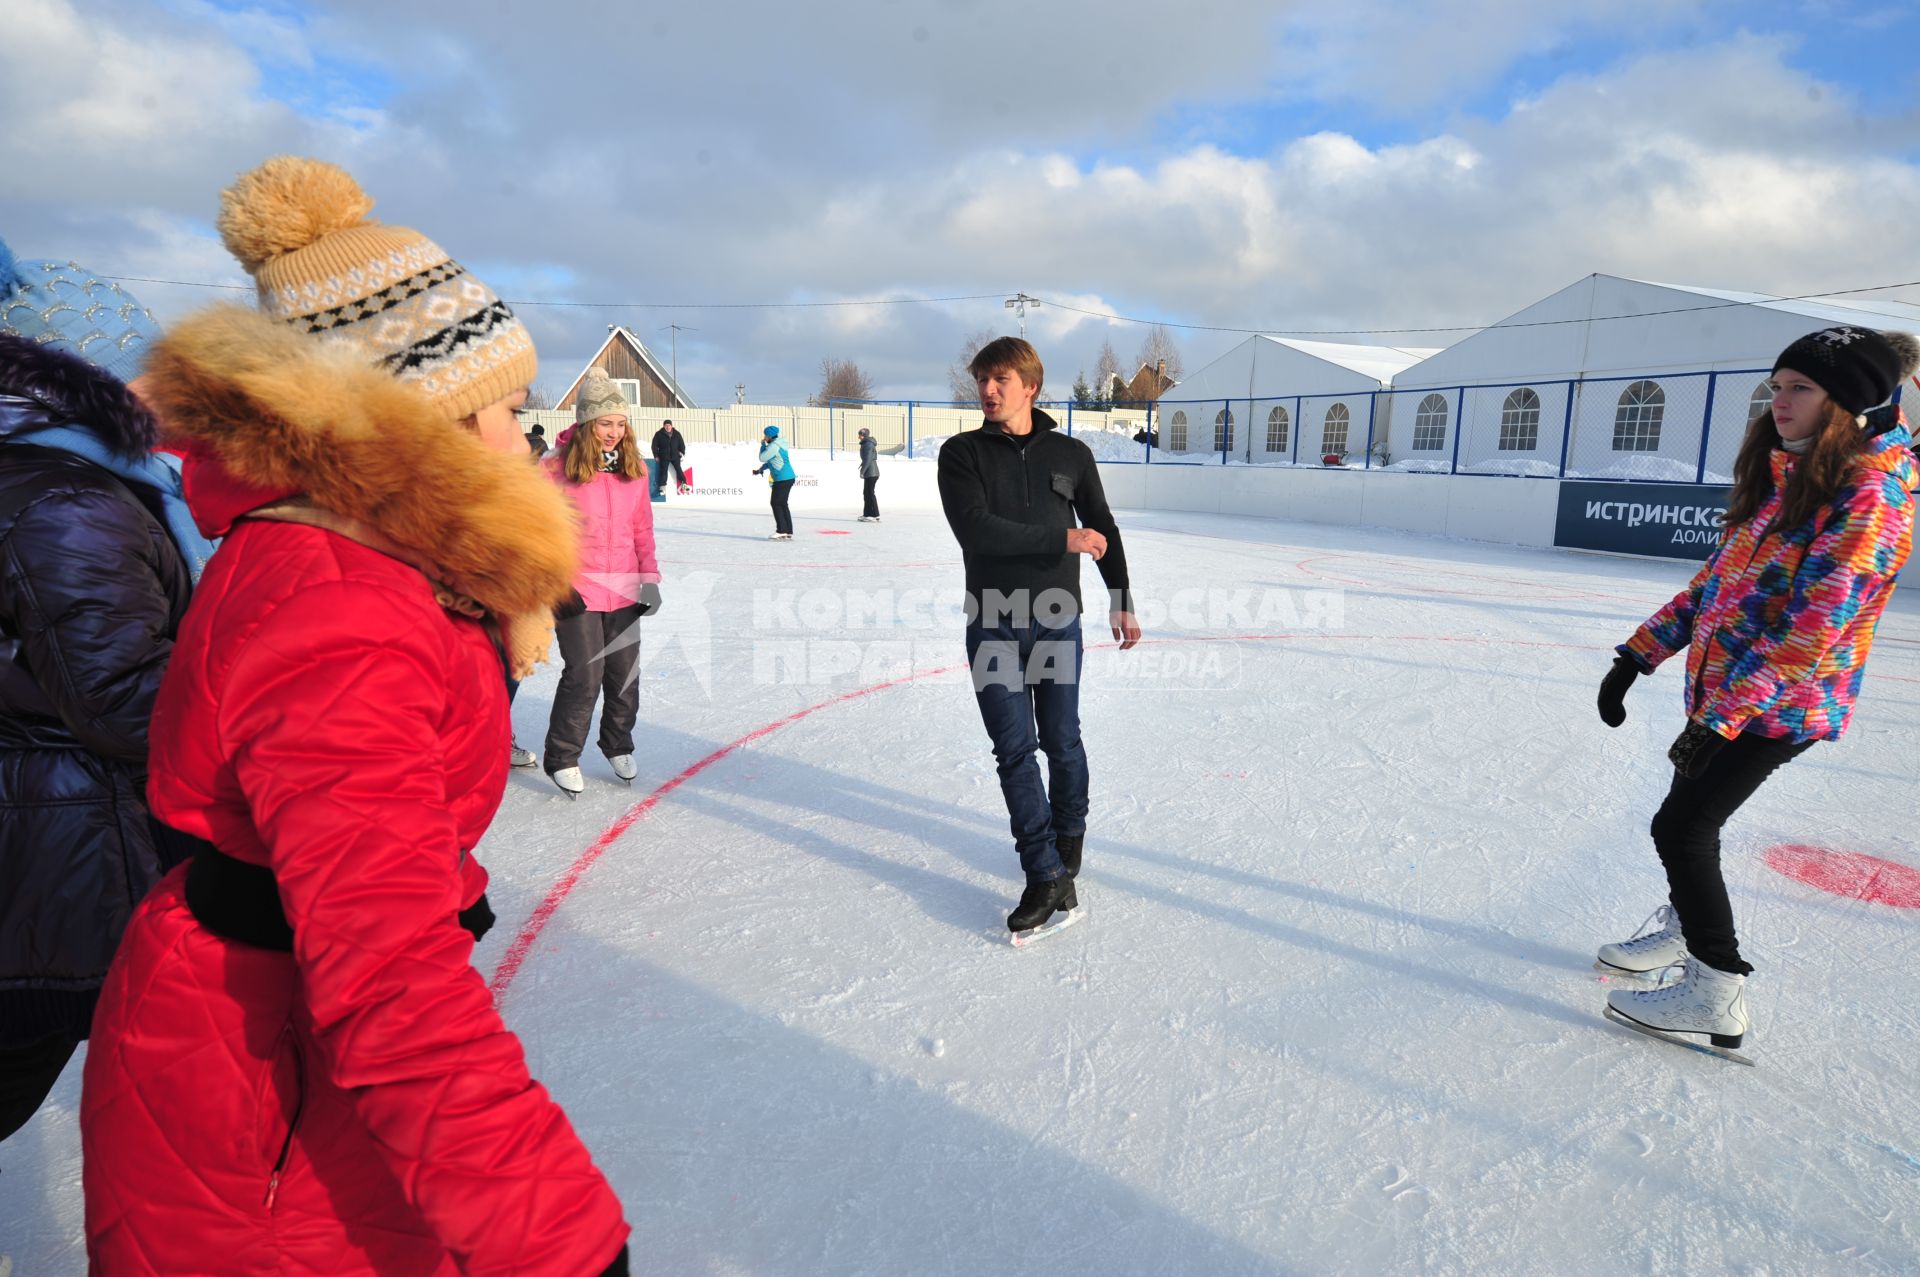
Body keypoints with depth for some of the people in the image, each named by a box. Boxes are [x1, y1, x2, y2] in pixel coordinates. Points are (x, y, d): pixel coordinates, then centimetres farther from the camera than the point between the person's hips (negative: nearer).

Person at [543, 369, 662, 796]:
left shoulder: (634, 468, 3)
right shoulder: (558, 469, -10)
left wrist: (649, 577, 5)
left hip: (624, 592, 4)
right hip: (577, 593, -4)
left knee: (625, 675, 12)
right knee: (584, 676, -4)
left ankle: (618, 746, 34)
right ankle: (562, 757, 17)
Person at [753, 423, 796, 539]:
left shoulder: (773, 446, -15)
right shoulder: (777, 444, 18)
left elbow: (762, 458, -9)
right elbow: (769, 461, 23)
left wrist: (762, 444, 2)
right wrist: (760, 469, 13)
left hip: (782, 479, -10)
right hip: (787, 478, 10)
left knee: (776, 504, -5)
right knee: (782, 505, 11)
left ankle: (781, 531, -5)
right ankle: (788, 533, 11)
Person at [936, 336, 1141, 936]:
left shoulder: (1071, 454, 3)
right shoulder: (962, 453, -2)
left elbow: (1103, 530, 13)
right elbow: (975, 529, -17)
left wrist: (1121, 601, 13)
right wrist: (1062, 537, -16)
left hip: (1057, 622, 1)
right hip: (993, 626, -1)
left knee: (1062, 743, 10)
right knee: (1015, 750, -1)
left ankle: (1070, 832, 37)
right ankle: (1048, 877, 6)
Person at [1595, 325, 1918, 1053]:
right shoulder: (1784, 480, 10)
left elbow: (1815, 627, -24)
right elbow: (1717, 579, 13)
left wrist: (1720, 718, -26)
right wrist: (1639, 655, 7)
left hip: (1779, 707, -8)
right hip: (1722, 688, 8)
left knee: (1681, 826, -6)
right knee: (1689, 815, 18)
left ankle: (1715, 993, 8)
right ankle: (1683, 926, 40)